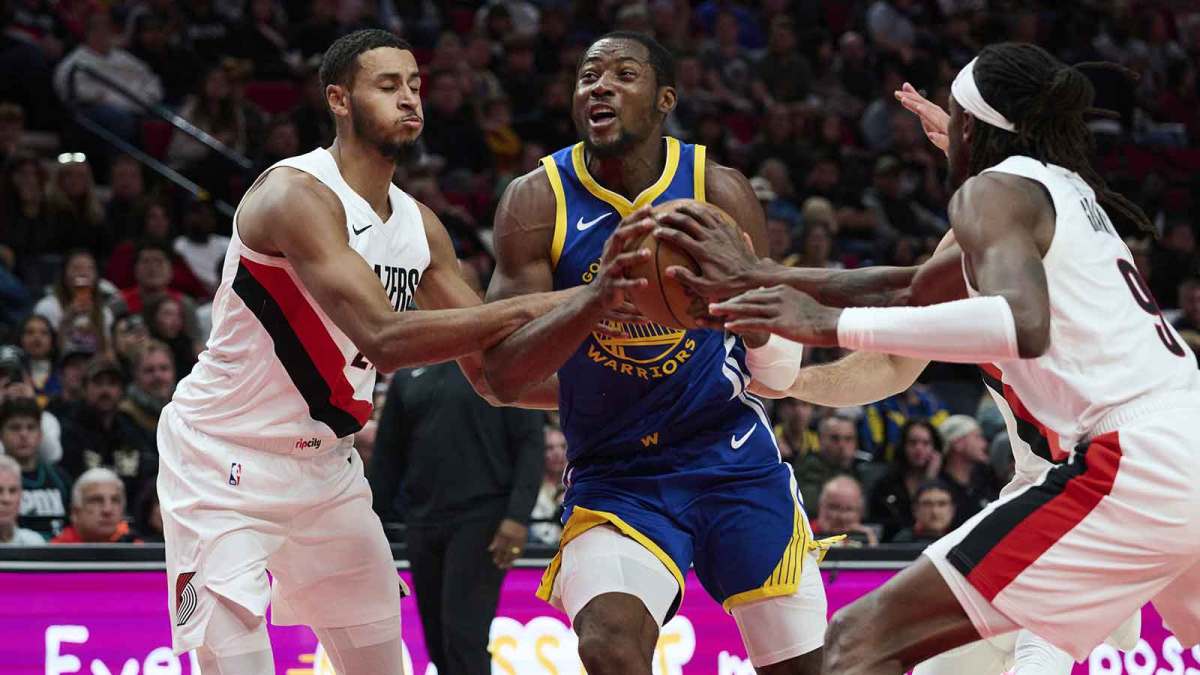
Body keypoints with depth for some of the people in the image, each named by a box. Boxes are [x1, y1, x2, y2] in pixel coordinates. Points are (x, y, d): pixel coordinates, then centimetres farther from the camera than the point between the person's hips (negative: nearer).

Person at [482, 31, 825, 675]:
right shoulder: (538, 201, -9)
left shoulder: (718, 190, -7)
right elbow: (502, 375, -15)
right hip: (613, 472, -1)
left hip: (731, 454, 2)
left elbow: (776, 356, -4)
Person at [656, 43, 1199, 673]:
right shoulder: (1062, 189, 26)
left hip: (1127, 470, -9)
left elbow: (1025, 325, -21)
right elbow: (907, 291, 34)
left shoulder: (993, 190, 0)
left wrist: (833, 324, -18)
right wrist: (759, 279, 33)